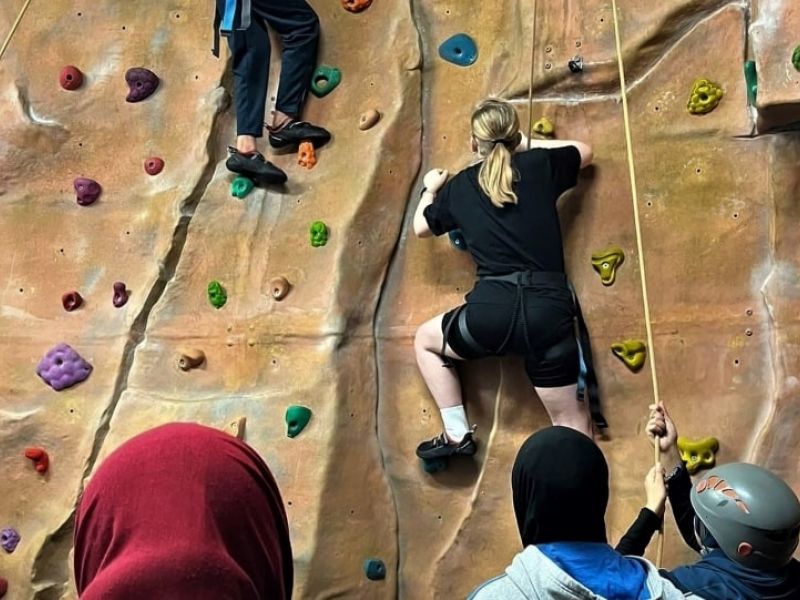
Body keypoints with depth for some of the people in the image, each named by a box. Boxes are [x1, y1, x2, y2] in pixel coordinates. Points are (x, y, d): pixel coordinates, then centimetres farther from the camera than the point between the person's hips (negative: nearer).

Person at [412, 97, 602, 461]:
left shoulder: (459, 186, 12)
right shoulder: (540, 165, 10)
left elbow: (421, 227, 30)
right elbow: (585, 151, 32)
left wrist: (431, 189, 48)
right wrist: (530, 144, 39)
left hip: (492, 311, -1)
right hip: (549, 309, 1)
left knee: (425, 340, 29)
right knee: (571, 425, 13)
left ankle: (457, 435, 25)